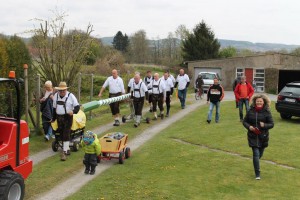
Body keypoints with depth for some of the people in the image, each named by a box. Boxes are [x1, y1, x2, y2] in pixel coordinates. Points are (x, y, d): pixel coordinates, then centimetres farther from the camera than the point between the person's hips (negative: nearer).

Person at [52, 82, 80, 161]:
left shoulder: (70, 96, -8)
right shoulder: (56, 96, 7)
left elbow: (77, 106, -10)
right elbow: (54, 108, 16)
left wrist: (73, 111, -30)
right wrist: (53, 118, 16)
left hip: (67, 117, -5)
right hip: (59, 118, 5)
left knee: (66, 135, -9)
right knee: (61, 134, 13)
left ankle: (64, 152, -7)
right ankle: (67, 148, 31)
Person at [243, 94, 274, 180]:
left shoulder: (267, 112, -4)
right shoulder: (251, 111, -1)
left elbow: (272, 124, -2)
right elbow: (244, 121, 7)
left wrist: (264, 125, -22)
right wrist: (249, 127, -13)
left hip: (263, 137, 1)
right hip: (253, 136, -1)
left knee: (260, 154, 16)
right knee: (256, 154, -8)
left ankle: (256, 164, 49)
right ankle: (257, 174, 0)